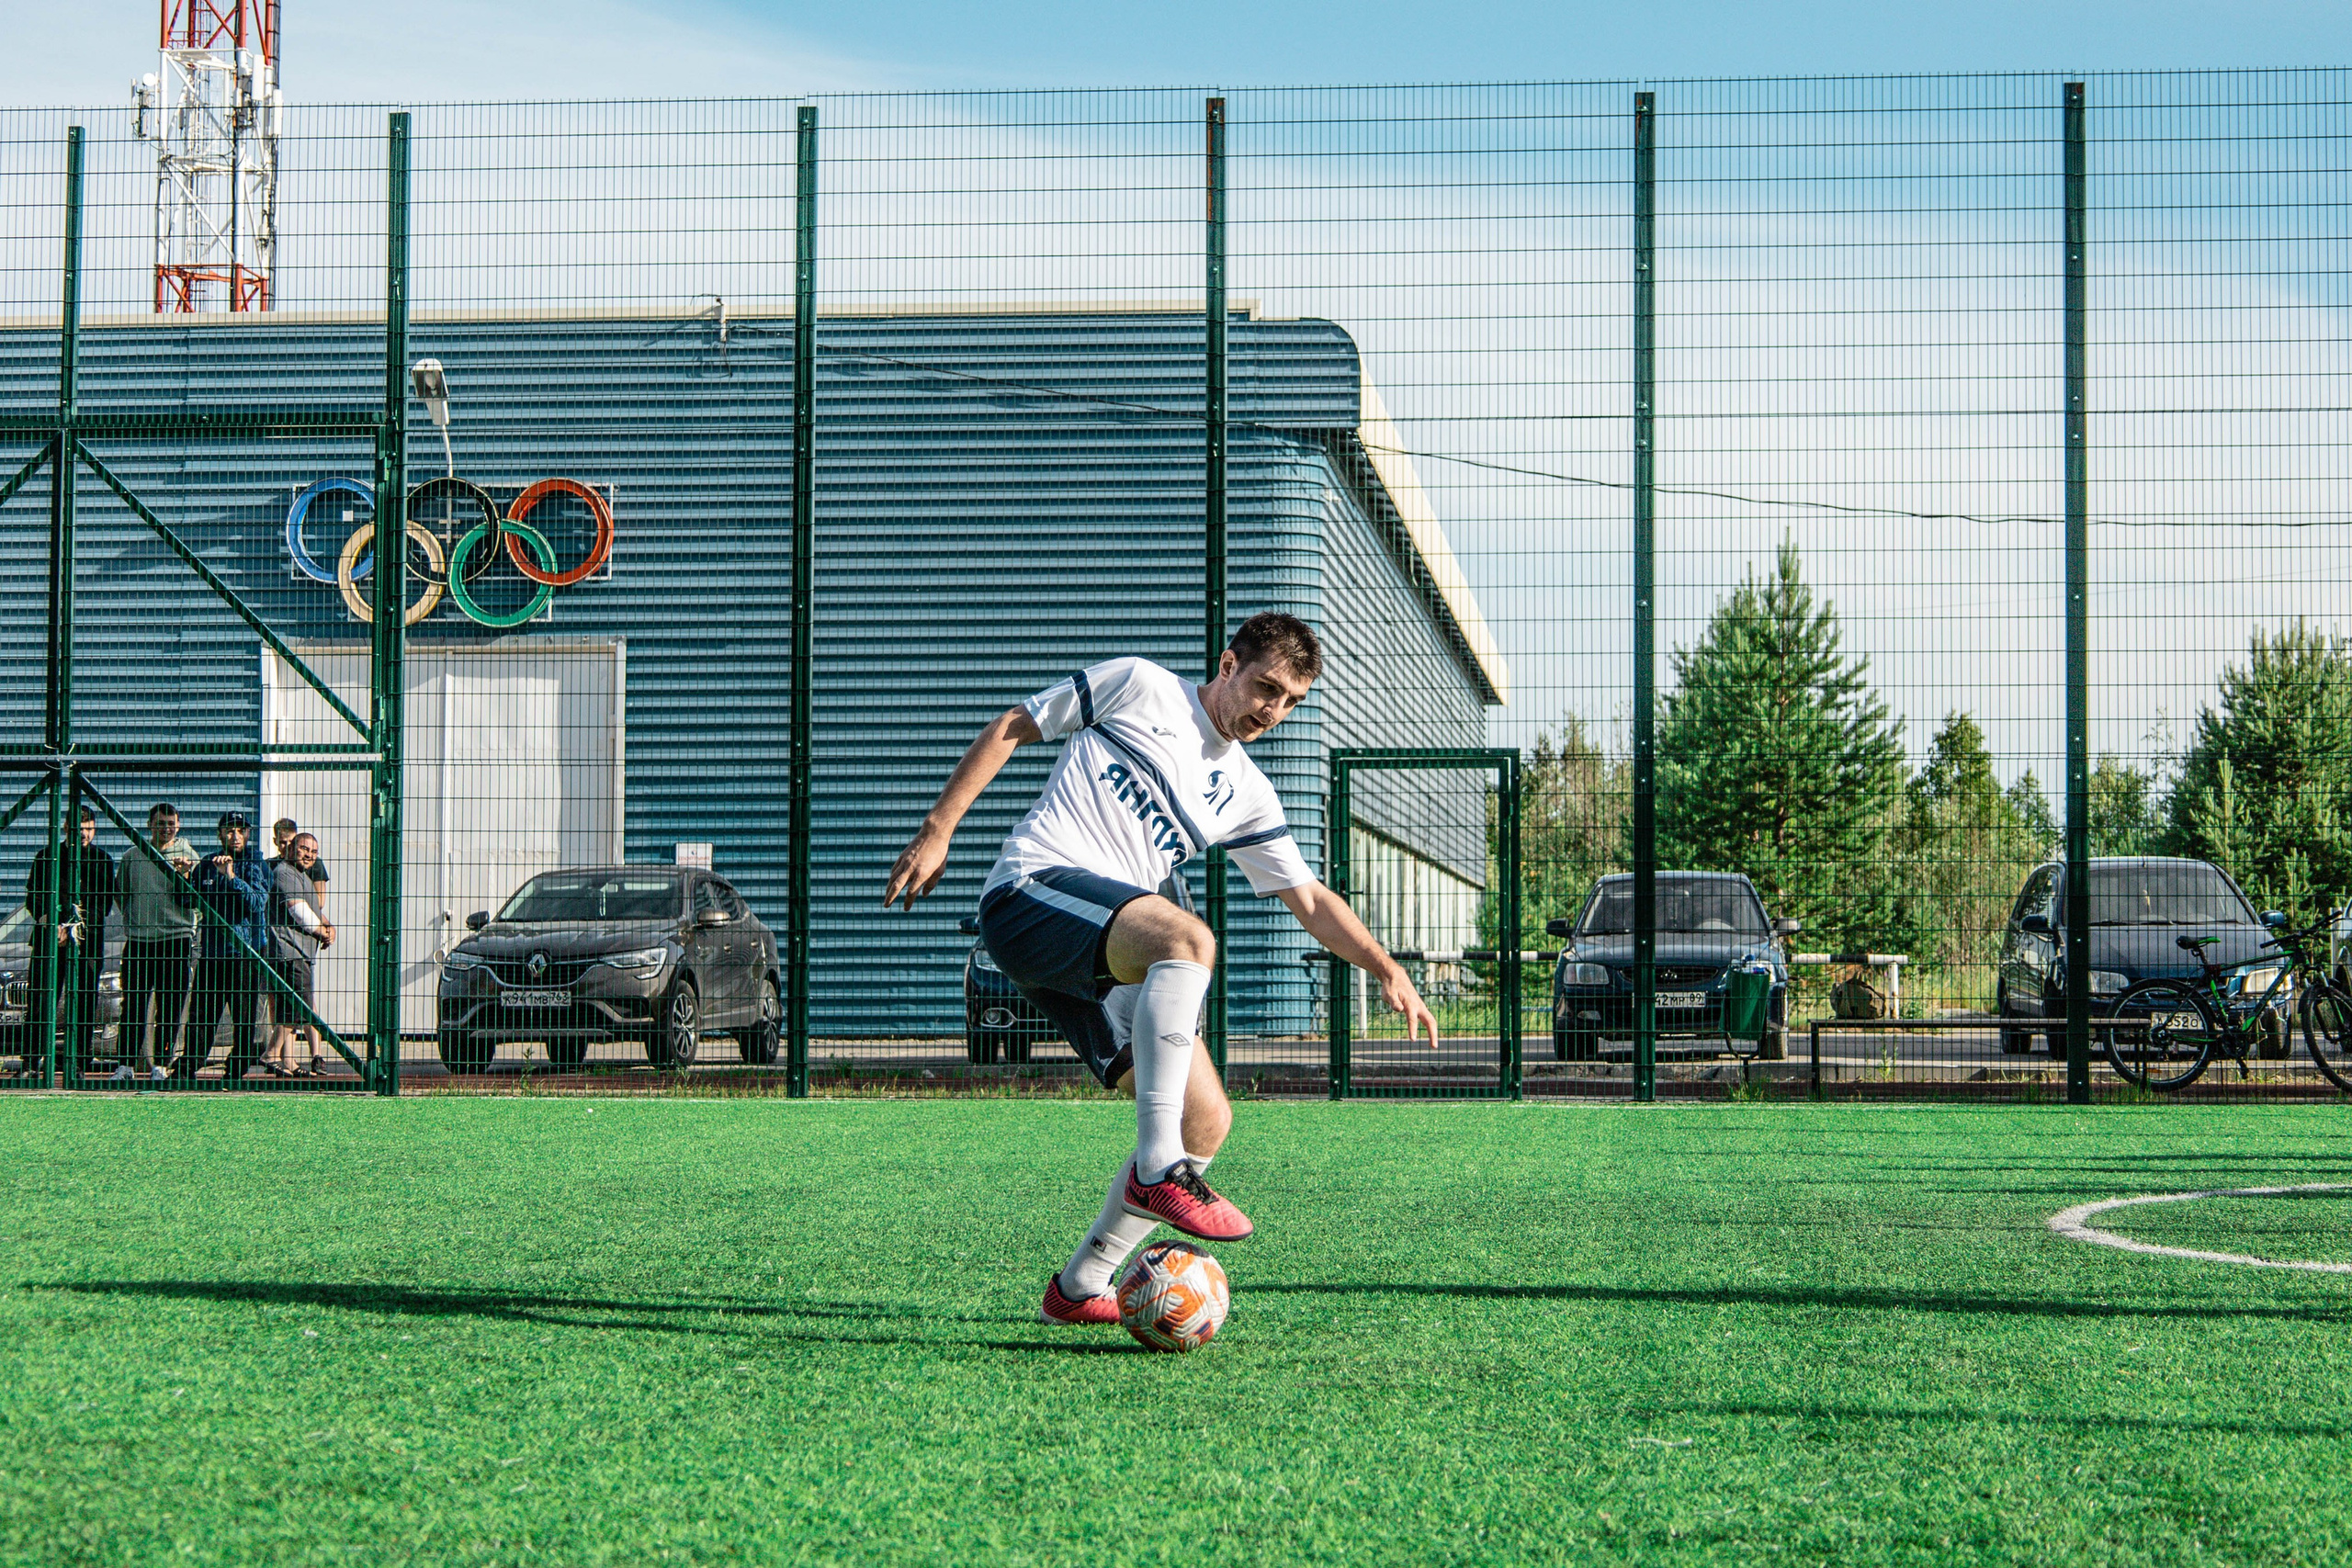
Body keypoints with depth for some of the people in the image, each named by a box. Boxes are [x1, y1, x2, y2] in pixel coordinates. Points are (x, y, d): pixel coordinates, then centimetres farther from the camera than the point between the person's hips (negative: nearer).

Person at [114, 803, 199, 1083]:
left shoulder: (188, 857, 4)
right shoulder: (133, 857, 12)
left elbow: (195, 900, -4)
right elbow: (120, 892, 22)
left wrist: (184, 876, -20)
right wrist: (134, 917, 10)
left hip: (176, 939, -2)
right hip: (138, 941, 2)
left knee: (170, 1008, -2)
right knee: (133, 1005, 0)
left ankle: (160, 1063, 4)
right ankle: (127, 1063, 3)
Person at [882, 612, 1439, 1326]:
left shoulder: (1245, 795, 22)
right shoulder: (1140, 688, 7)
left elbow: (1311, 900, 24)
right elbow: (1010, 728, 10)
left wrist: (1388, 971, 10)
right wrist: (937, 831, 3)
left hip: (1109, 961, 7)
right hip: (1034, 890, -7)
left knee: (1207, 1122, -2)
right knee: (1188, 938, -35)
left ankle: (1078, 1289, 10)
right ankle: (1157, 1170, -41)